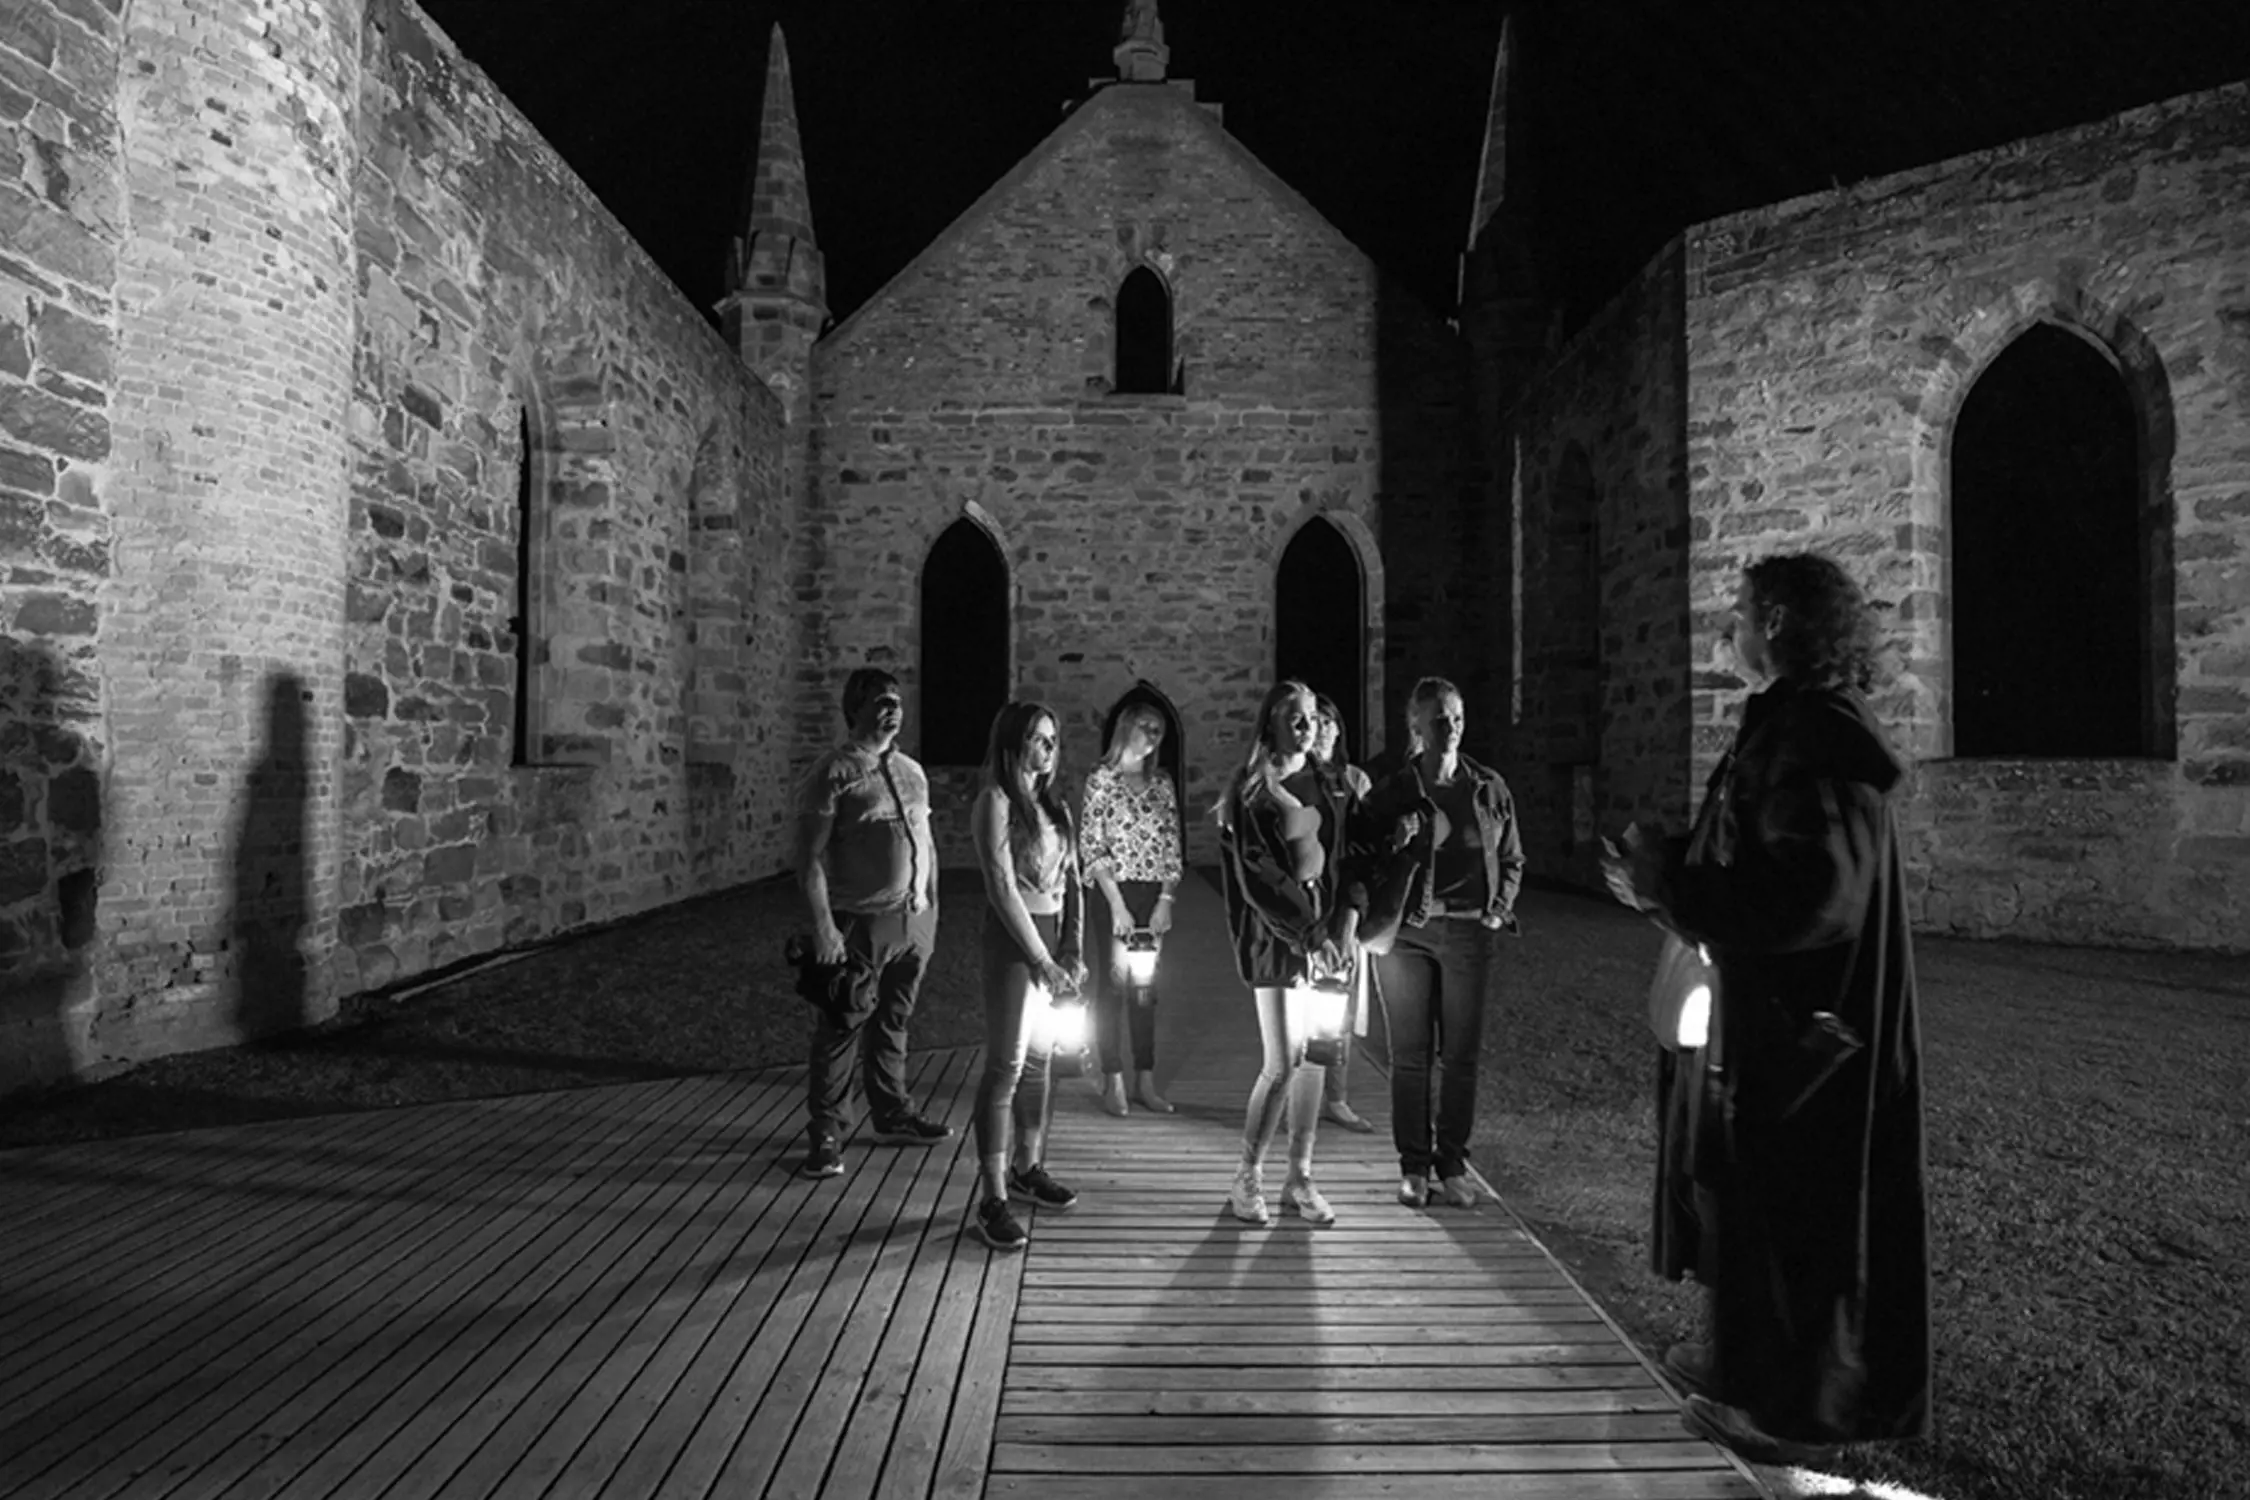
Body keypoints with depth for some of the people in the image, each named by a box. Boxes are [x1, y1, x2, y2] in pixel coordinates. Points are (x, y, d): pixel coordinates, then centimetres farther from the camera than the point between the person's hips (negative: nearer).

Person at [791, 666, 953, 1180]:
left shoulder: (911, 770, 13)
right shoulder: (832, 774, -8)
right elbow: (810, 858, -13)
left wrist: (931, 908, 14)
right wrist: (823, 926, -19)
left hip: (913, 920, 6)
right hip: (860, 924, -6)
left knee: (894, 1022, 16)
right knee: (840, 1029, 0)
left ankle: (893, 1112, 30)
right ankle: (825, 1133, 11)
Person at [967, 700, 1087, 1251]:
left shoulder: (1054, 805, 11)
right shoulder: (996, 802, -10)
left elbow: (1071, 881, 9)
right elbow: (1002, 887, -15)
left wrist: (1072, 949, -2)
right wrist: (1041, 960, -16)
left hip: (1053, 938, 7)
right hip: (1013, 942, -7)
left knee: (1038, 1059, 14)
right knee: (1006, 1065, -5)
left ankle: (1027, 1168, 29)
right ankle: (992, 1200, 0)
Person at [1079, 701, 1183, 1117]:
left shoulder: (1163, 785, 9)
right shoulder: (1101, 779, -3)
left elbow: (1172, 849, 8)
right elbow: (1091, 847, -8)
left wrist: (1166, 900, -4)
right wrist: (1117, 905, -12)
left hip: (1154, 897, 4)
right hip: (1113, 893, -4)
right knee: (1113, 984, 1)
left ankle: (1145, 1081, 16)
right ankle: (1113, 1083, 10)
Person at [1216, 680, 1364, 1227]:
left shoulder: (1329, 786, 11)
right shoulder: (1251, 791, -7)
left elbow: (1347, 856, 11)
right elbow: (1255, 875, -12)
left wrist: (1347, 920, -3)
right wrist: (1308, 934, -14)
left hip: (1327, 933, 5)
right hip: (1275, 936, -5)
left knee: (1313, 1059, 8)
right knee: (1281, 1064, -5)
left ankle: (1300, 1179, 20)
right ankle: (1247, 1179, 12)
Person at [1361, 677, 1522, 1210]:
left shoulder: (1489, 789, 7)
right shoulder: (1390, 791, -1)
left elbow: (1512, 858, 17)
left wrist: (1500, 906, 4)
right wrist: (1395, 844, -17)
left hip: (1469, 932, 2)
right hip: (1405, 931, -2)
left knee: (1461, 1056, 6)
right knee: (1410, 1056, 3)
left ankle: (1453, 1165, 19)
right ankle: (1414, 1166, 16)